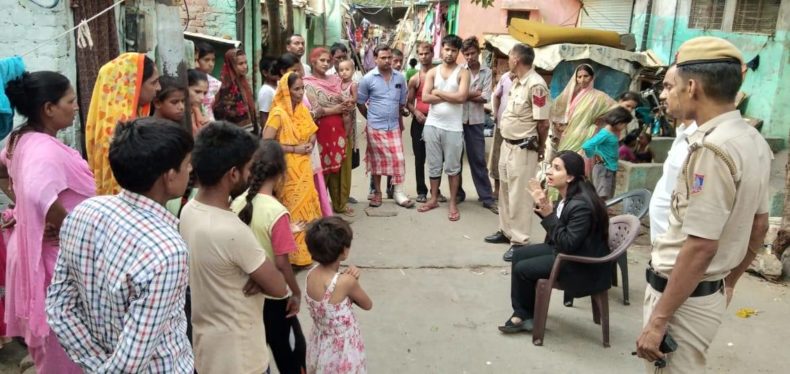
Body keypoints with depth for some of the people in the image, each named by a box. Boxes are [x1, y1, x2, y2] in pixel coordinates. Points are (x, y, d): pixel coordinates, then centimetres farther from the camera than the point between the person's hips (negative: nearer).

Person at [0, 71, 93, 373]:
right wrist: (69, 226, -29)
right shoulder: (46, 148, -26)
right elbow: (39, 195, -44)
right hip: (55, 251, -9)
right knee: (62, 344, 8)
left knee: (49, 338, 27)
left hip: (31, 244, 9)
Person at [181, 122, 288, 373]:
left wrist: (258, 276, -9)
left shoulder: (189, 210, -6)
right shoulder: (231, 232, -32)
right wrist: (259, 280, -3)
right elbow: (278, 288, -21)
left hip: (204, 343, 8)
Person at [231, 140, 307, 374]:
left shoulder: (237, 204, -6)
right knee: (291, 352, 14)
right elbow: (281, 263, -21)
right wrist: (296, 293, -8)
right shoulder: (277, 212, -24)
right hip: (273, 297, -6)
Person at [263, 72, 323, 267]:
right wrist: (294, 149, -20)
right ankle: (295, 254, 12)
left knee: (306, 206, 14)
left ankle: (306, 250, 28)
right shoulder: (278, 113, -16)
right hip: (288, 170, -7)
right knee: (294, 209, -1)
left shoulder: (302, 110, 7)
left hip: (304, 167, 7)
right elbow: (266, 142, -22)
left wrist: (310, 144, -4)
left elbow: (313, 133, 19)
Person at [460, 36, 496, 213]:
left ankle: (487, 197, 9)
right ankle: (458, 192, 22)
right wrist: (474, 94, -10)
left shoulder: (487, 72, 3)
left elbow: (485, 98, -6)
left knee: (478, 159, 4)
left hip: (476, 121, 0)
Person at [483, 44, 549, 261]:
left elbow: (543, 123, -18)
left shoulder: (536, 85, -21)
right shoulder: (516, 81, 8)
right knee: (505, 191, 19)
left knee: (519, 196, -3)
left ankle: (519, 241, 7)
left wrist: (539, 148, -5)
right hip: (507, 144, 10)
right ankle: (506, 231, 33)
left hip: (522, 149, -10)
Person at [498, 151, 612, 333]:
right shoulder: (568, 195, -2)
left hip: (581, 265, -10)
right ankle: (522, 314, 12)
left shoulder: (582, 205, -30)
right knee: (519, 255, 7)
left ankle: (526, 315, 18)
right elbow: (557, 225, 7)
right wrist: (542, 206, -8)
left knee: (522, 269, -9)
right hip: (565, 250, 10)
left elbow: (568, 244, -28)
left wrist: (548, 214, -30)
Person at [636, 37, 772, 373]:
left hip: (684, 297, -9)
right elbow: (759, 226, 15)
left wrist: (658, 320, -21)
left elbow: (700, 247, -25)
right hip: (710, 292, 9)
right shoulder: (753, 141, 6)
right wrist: (729, 283, 24)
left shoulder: (712, 148, -23)